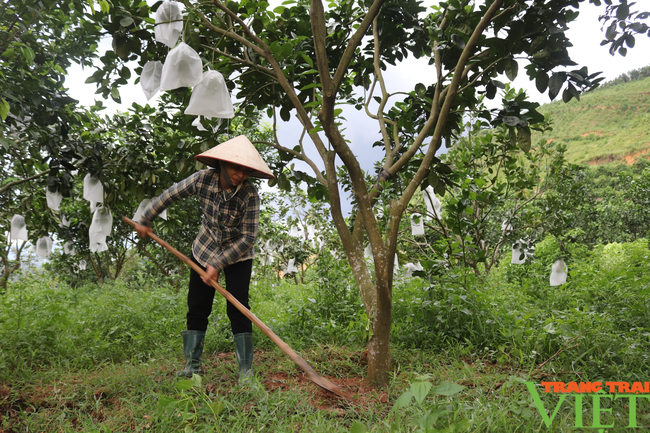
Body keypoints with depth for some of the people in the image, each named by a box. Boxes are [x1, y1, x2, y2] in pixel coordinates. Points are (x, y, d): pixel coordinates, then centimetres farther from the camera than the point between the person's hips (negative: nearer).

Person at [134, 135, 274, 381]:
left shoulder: (250, 194, -26)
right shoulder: (203, 180, -18)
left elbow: (248, 238, -23)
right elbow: (170, 196, -2)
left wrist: (218, 264, -25)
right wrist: (145, 221, 9)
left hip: (237, 255, -3)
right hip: (204, 250, 3)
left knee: (237, 309, -9)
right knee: (197, 307, 3)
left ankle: (246, 370, 1)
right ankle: (192, 366, 14)